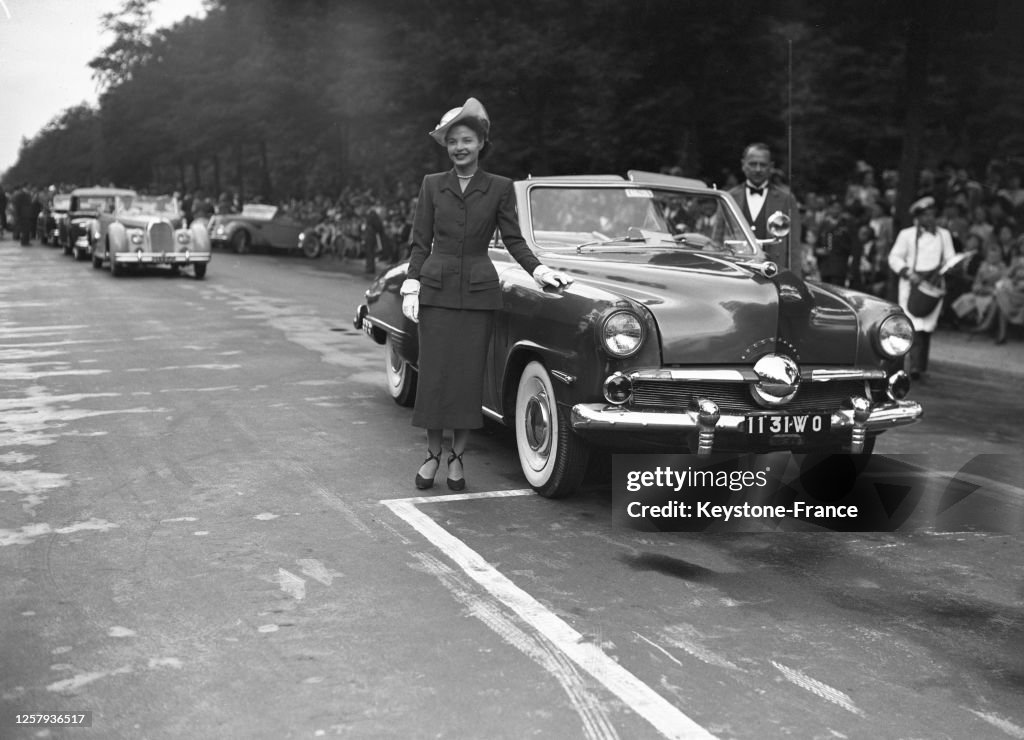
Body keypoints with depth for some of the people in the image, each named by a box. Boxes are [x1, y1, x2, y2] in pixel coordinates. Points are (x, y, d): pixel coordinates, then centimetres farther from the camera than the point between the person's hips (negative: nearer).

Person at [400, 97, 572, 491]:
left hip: (478, 291, 0)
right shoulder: (432, 185, 5)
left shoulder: (500, 188, 4)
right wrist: (411, 288, -3)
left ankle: (457, 458, 12)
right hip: (436, 289, 0)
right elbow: (420, 242, 5)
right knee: (433, 373, 0)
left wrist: (539, 271, -10)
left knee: (469, 375, 1)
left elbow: (513, 240, 5)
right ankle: (432, 454, 13)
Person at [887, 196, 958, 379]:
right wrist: (908, 273, -13)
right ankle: (915, 365, -16)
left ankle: (919, 366, 5)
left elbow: (950, 258, 14)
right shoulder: (906, 234, 4)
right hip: (911, 284, -3)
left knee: (927, 326, 0)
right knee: (914, 325, -14)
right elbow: (894, 257, 2)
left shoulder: (944, 235, 15)